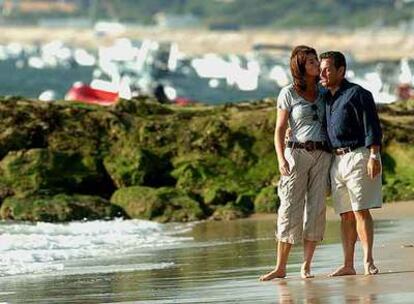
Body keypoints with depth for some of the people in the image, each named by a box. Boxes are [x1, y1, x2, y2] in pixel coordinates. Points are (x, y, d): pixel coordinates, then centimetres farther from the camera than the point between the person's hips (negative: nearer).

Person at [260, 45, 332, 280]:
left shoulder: (323, 92, 13)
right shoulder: (288, 94, 1)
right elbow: (280, 130, 0)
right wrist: (281, 159, -12)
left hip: (323, 155, 3)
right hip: (297, 153, -3)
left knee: (316, 209, -2)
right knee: (290, 209, -6)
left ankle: (306, 266, 3)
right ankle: (281, 267, -4)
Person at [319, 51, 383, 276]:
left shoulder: (357, 94, -5)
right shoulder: (325, 98, 18)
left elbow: (371, 127, -11)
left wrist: (374, 156, -18)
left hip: (357, 156, -7)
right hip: (336, 160, 7)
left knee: (361, 211, -12)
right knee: (346, 214, 5)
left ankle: (368, 262, -13)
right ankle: (348, 264, 5)